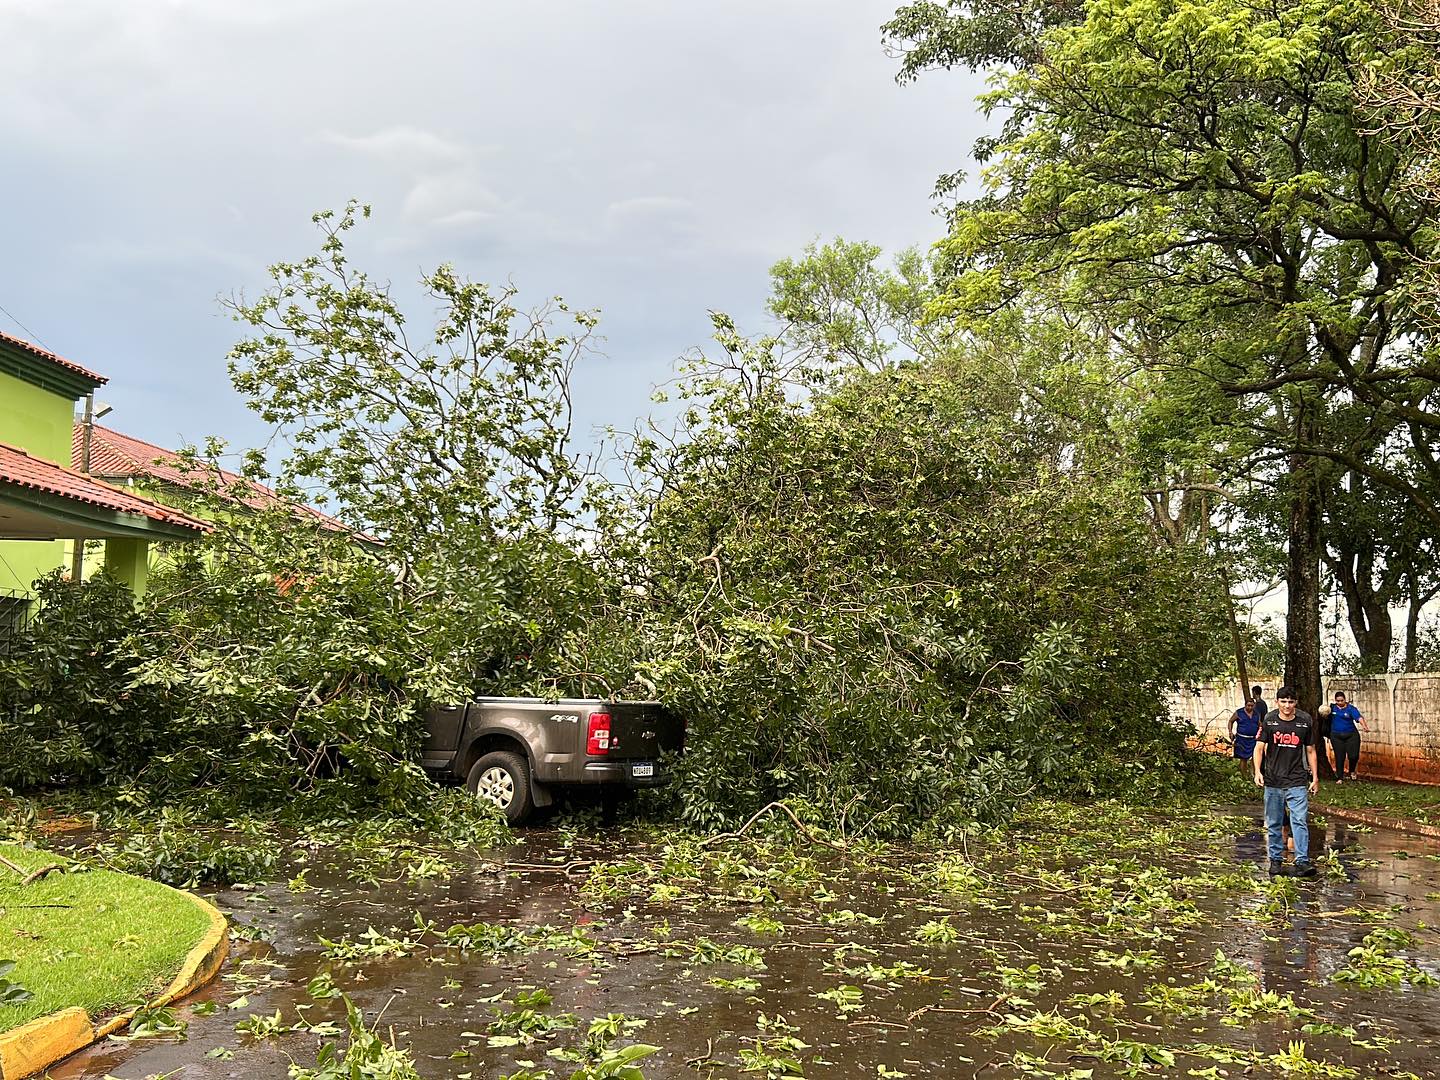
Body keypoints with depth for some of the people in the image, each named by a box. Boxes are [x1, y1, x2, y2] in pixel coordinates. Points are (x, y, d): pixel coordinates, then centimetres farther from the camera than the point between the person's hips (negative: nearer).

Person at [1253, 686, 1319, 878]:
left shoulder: (1305, 722, 2)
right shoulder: (1269, 721, 0)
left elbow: (1310, 751, 11)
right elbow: (1259, 747, 0)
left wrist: (1314, 777, 11)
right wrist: (1258, 772, -13)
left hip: (1297, 782, 0)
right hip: (1273, 782, 1)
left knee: (1300, 821, -10)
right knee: (1274, 824, 8)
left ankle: (1302, 862, -8)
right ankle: (1276, 860, 19)